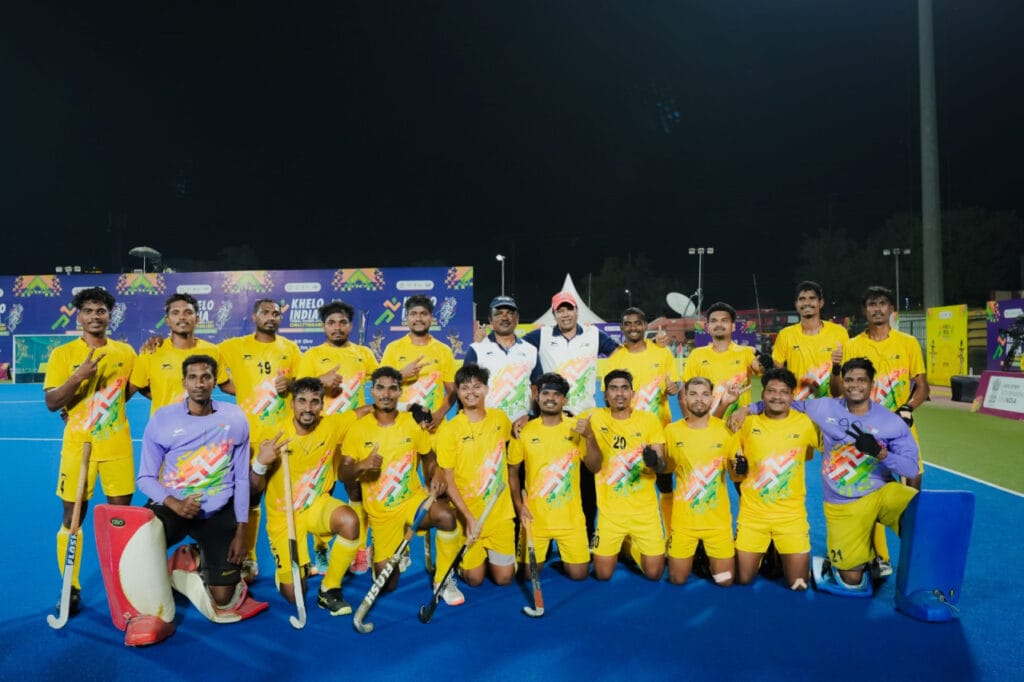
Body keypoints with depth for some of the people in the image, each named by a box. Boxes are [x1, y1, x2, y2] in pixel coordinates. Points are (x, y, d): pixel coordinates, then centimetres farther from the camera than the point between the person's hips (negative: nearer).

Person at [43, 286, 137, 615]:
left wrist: (105, 408, 3)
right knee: (73, 517, 4)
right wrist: (79, 376, -23)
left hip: (117, 447, 1)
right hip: (77, 447, -1)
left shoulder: (125, 351, 4)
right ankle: (71, 588, 18)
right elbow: (52, 403, -8)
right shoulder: (62, 354, -2)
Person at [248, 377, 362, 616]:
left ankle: (329, 590, -9)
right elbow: (256, 488, -10)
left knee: (350, 521, -33)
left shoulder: (332, 426, -11)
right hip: (284, 516, -1)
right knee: (294, 595, -3)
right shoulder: (272, 435, -17)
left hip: (317, 505, 2)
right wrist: (260, 463, -32)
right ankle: (284, 571, 36)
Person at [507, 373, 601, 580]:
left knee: (578, 573, 2)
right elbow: (512, 472, 6)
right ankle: (546, 551, 37)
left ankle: (562, 551, 33)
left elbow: (595, 466, -6)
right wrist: (519, 506, -3)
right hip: (534, 516, 0)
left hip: (570, 517, 0)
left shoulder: (576, 428, -2)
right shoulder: (524, 431, -3)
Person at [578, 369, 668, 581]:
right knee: (603, 574, 3)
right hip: (610, 509, 0)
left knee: (654, 573, 2)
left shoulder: (650, 420, -4)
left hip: (645, 508, 0)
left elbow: (663, 466, -5)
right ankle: (615, 548, 35)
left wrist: (656, 462, -29)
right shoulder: (595, 418, -5)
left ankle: (632, 547, 33)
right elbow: (594, 466, -9)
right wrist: (590, 436, -25)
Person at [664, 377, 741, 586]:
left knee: (725, 580, 7)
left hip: (718, 519, 0)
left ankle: (706, 559, 38)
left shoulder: (726, 430, -5)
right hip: (683, 519, 0)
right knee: (677, 580, 8)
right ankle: (693, 557, 39)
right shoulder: (672, 430, -6)